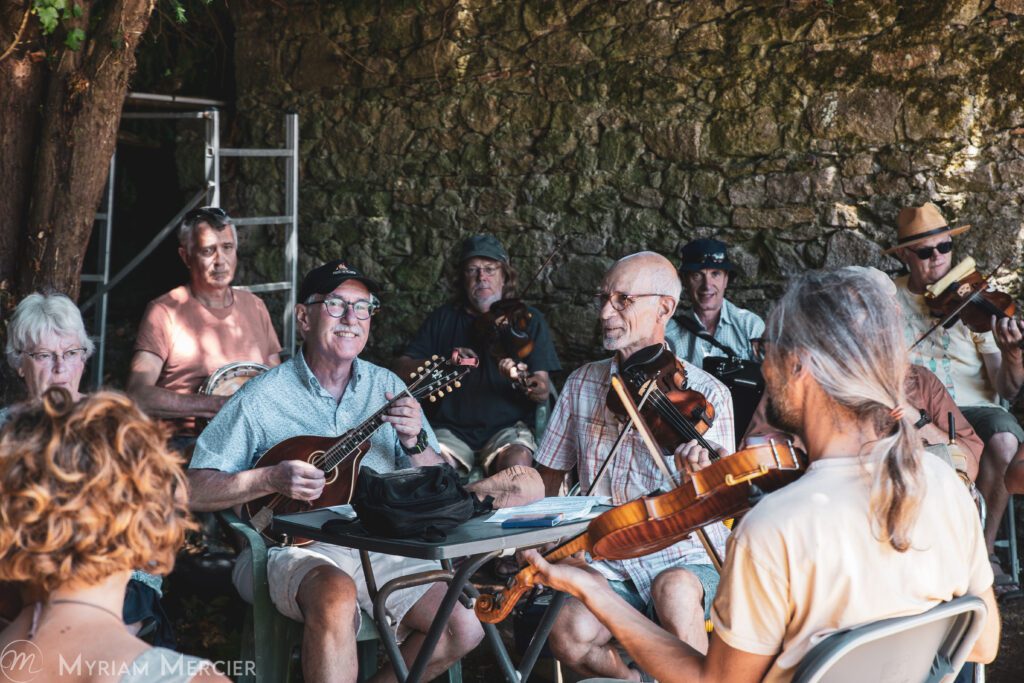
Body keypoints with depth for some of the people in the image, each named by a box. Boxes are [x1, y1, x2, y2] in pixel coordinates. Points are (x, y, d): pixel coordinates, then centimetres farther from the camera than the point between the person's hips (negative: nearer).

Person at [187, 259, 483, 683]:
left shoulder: (387, 388, 11)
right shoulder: (262, 397, -1)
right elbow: (194, 491, -4)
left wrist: (415, 442, -9)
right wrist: (271, 479, -17)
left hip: (380, 548, 5)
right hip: (294, 548, -4)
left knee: (463, 630, -14)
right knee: (337, 598, -37)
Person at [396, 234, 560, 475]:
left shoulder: (527, 319, 8)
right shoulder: (443, 319, 12)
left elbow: (543, 392, -2)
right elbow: (401, 369, 5)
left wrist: (523, 380, -26)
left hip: (507, 428, 0)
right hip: (451, 430, 0)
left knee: (517, 462, -32)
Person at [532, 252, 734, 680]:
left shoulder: (706, 394, -2)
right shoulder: (582, 384, 9)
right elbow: (548, 479, 16)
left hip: (684, 557, -2)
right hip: (606, 557, 3)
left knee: (674, 591, -38)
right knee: (569, 636, -29)